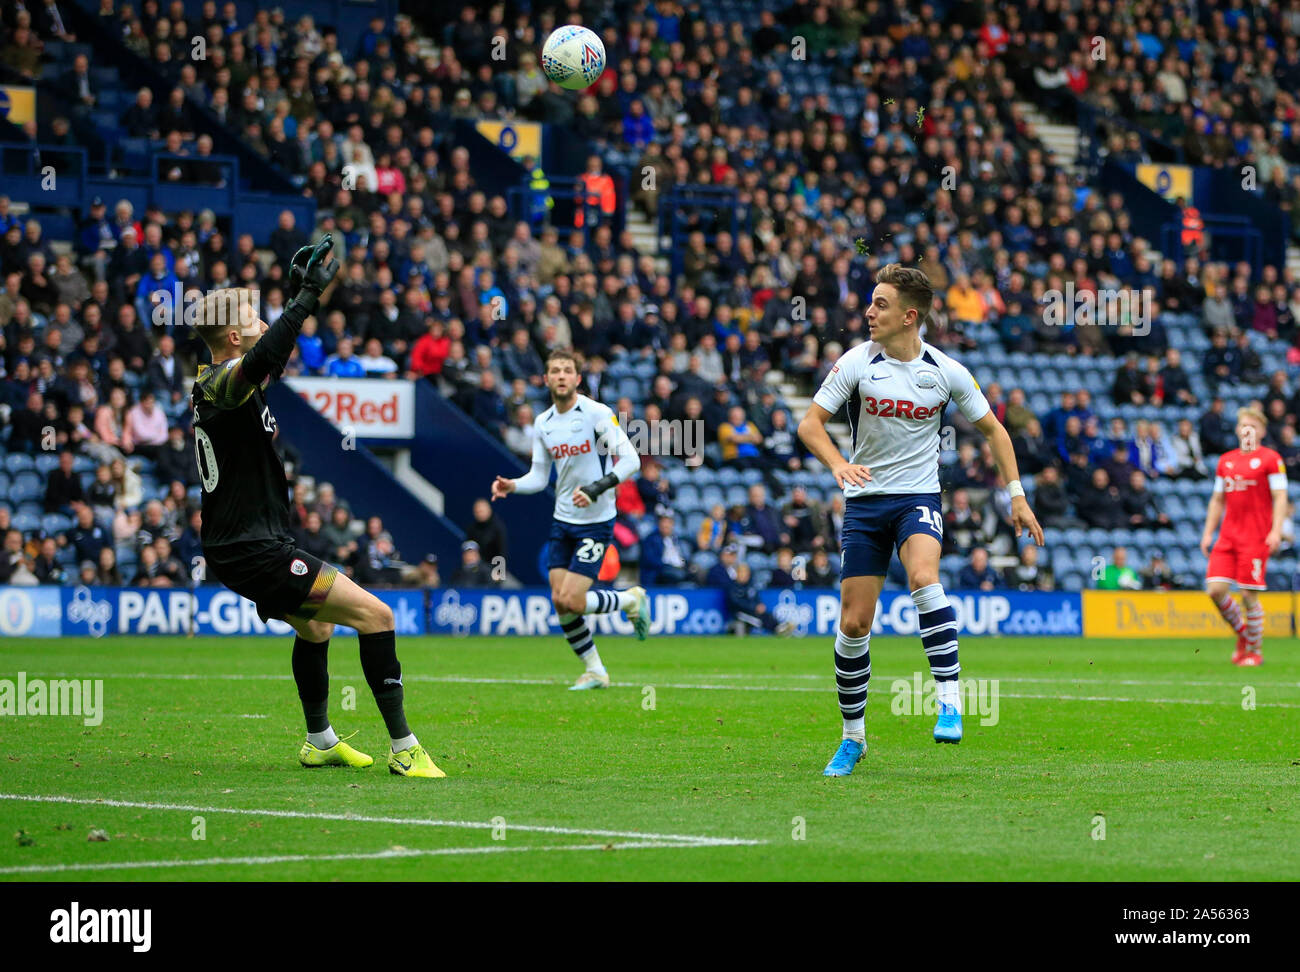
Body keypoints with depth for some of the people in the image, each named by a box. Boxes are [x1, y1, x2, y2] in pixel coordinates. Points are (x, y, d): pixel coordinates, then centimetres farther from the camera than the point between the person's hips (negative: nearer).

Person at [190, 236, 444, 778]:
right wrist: (308, 296, -37)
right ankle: (403, 748, -14)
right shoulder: (222, 383, -17)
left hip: (239, 545, 11)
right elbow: (263, 359, -41)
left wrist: (301, 296, 28)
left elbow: (274, 361, 33)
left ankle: (319, 743, 43)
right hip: (253, 551, -11)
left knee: (315, 622, 33)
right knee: (376, 615, -14)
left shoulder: (217, 383, 12)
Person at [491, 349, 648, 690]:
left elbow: (631, 460, -16)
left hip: (596, 522, -6)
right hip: (562, 521, 6)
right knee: (559, 601, 1)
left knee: (571, 600, -14)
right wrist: (512, 486, -7)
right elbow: (539, 476, 12)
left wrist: (597, 488, -27)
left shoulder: (597, 413, -13)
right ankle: (594, 671, 17)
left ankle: (632, 599, 13)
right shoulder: (543, 423, 6)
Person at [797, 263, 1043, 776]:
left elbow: (991, 428, 9)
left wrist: (1016, 494, 3)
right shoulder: (856, 363, -6)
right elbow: (810, 422, -4)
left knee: (923, 577, -32)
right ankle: (853, 736, 15)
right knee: (854, 623, -2)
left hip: (918, 498, -1)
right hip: (865, 499, 1)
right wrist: (837, 464, -24)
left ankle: (950, 697, -28)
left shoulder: (946, 372, -4)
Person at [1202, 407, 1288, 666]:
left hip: (1256, 538, -5)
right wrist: (1208, 532, 14)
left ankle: (1254, 650, 9)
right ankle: (1242, 633, 18)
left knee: (1249, 595, -7)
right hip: (1228, 536, 5)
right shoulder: (1226, 460, 15)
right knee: (1216, 589, -6)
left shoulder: (1270, 459, 0)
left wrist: (1276, 531, -15)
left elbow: (1280, 498, -4)